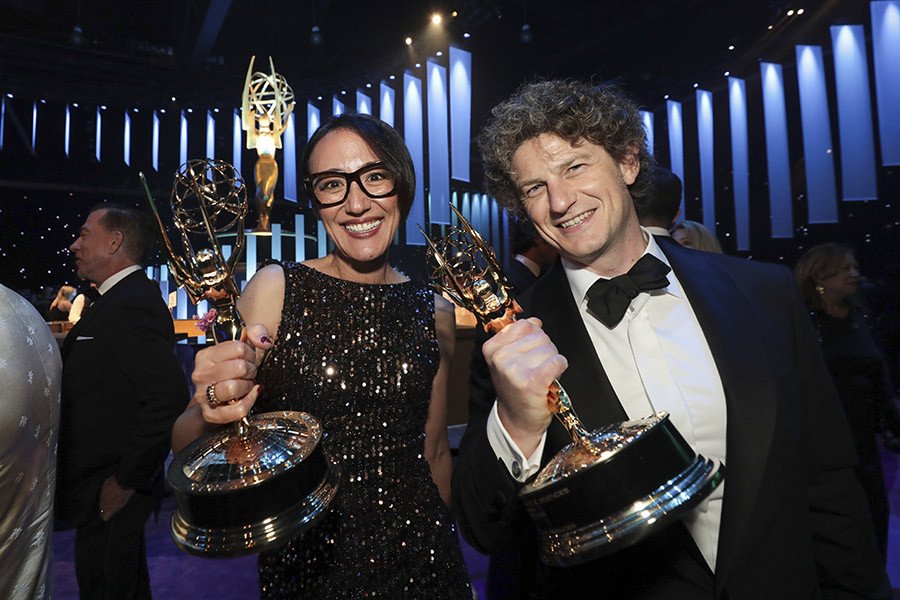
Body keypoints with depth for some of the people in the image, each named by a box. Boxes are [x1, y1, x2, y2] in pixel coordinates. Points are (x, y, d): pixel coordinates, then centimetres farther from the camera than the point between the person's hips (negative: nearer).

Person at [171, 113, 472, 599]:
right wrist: (211, 415, -31)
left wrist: (448, 549, 12)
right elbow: (182, 443, -11)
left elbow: (434, 451, 6)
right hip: (302, 558, -1)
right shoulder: (274, 289, -11)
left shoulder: (434, 313, -4)